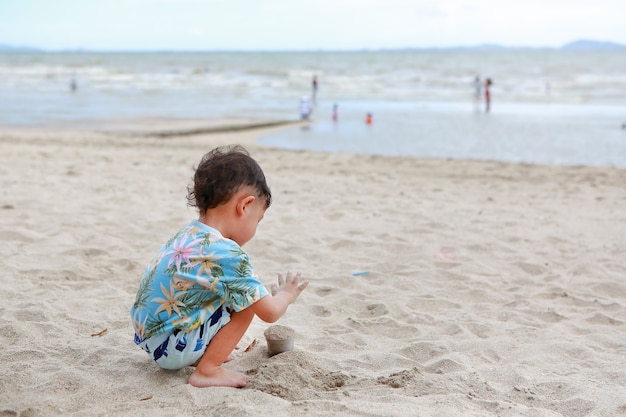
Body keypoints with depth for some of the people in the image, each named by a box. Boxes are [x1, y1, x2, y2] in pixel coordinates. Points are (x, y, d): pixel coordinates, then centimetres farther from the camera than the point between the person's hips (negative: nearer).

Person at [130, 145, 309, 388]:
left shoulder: (187, 234, 3)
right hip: (169, 348, -9)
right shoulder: (227, 254, -23)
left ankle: (203, 355, 13)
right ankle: (207, 371, -5)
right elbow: (269, 313, -15)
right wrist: (285, 295, 7)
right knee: (245, 303, -8)